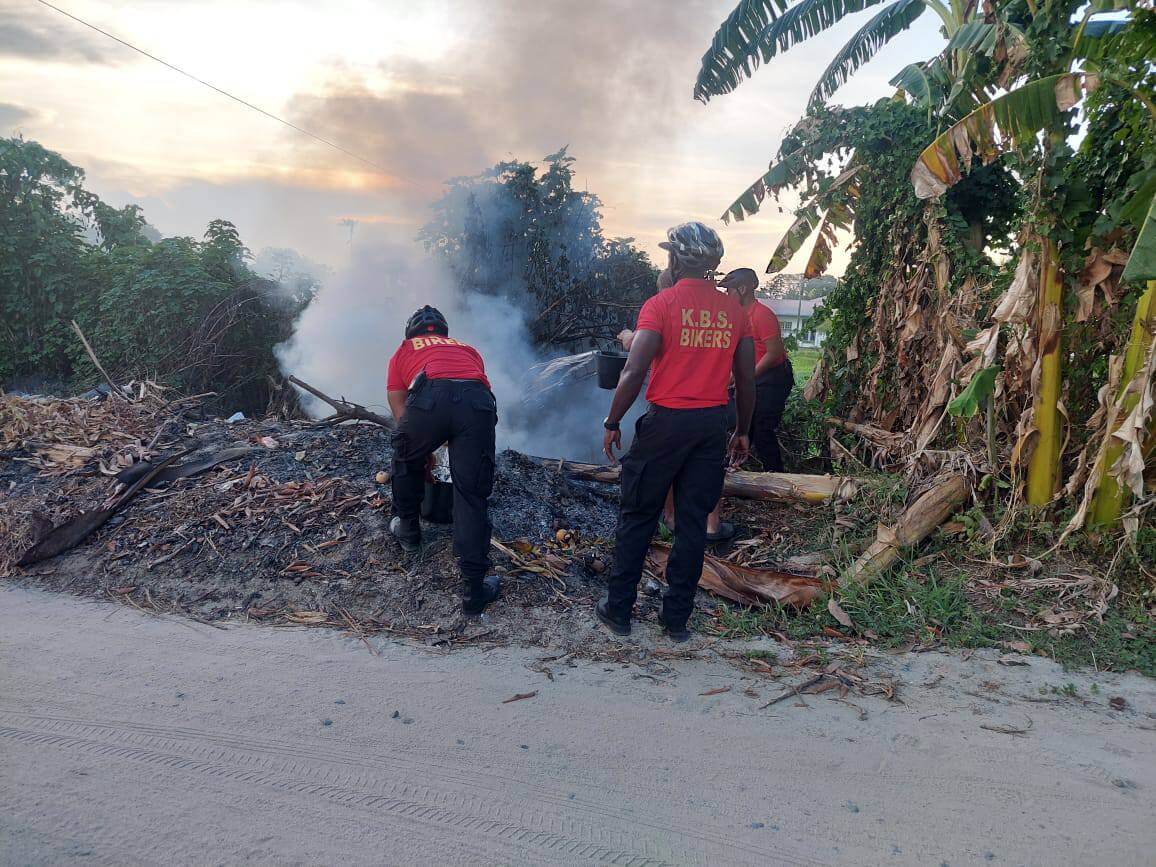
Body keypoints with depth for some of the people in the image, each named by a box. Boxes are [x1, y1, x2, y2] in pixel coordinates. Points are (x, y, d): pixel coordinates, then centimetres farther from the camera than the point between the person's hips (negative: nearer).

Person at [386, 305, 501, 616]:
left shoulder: (403, 351, 34)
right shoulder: (467, 349, 41)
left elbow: (400, 409, 27)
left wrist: (424, 452, 39)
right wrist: (459, 447, 55)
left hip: (429, 398, -1)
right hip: (479, 401, 2)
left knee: (407, 464, 30)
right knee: (473, 497, 7)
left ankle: (408, 531, 47)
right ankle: (474, 590, 8)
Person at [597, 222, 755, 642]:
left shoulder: (660, 305, -8)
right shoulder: (734, 311, 6)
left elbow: (634, 373, -15)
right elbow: (747, 379, 8)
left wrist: (612, 423, -4)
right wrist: (742, 432, 19)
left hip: (666, 420, -4)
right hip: (713, 424, 4)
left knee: (637, 517, 9)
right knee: (693, 521, 11)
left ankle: (618, 609, 18)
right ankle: (677, 616, 19)